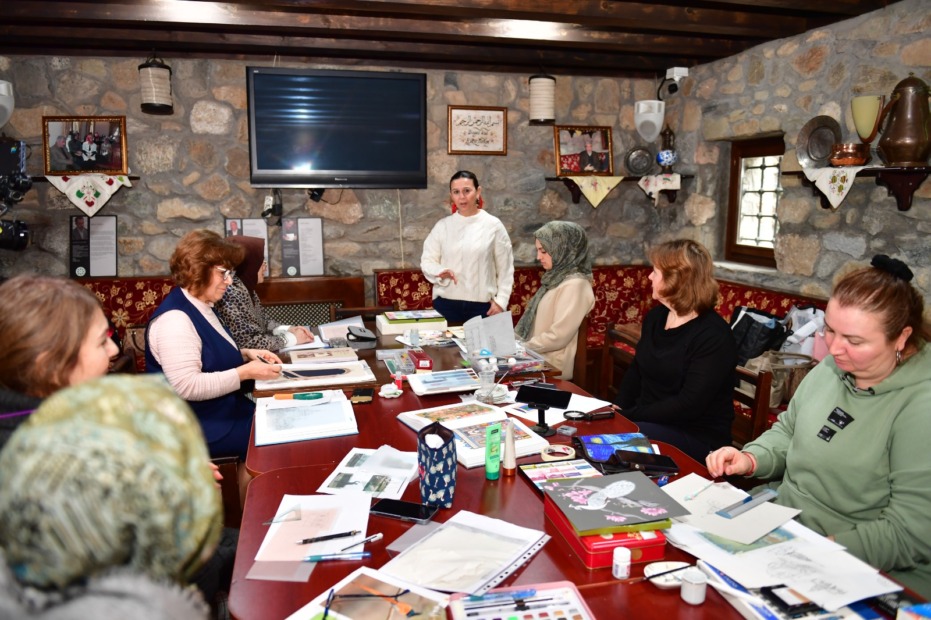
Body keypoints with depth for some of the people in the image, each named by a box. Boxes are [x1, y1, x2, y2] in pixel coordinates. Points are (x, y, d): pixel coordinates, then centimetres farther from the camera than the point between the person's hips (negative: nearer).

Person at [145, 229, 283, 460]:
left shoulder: (202, 306, 10)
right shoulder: (175, 319, -21)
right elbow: (187, 386, -27)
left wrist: (246, 354, 5)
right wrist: (245, 372, -23)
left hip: (222, 410, 9)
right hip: (200, 427, -9)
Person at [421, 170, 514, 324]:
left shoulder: (493, 225, 0)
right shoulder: (442, 226, 4)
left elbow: (505, 268, 3)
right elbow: (427, 261, 6)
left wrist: (501, 301, -4)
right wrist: (440, 271, -16)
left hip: (482, 304, -1)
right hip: (446, 303, 1)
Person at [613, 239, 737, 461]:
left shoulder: (713, 336, -18)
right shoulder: (655, 316, 9)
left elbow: (688, 405, -24)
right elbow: (636, 371, 14)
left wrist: (627, 416, -22)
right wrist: (617, 410, -3)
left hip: (694, 436, -7)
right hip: (649, 421, 8)